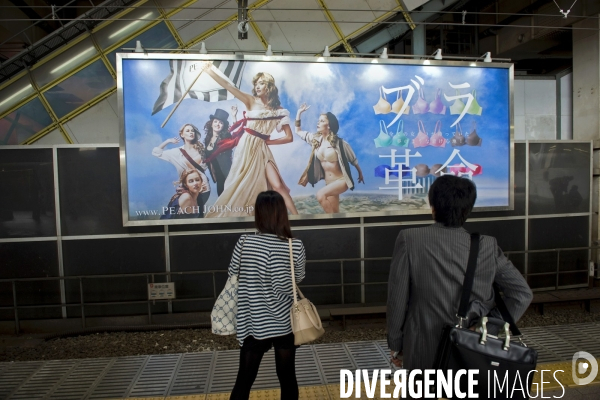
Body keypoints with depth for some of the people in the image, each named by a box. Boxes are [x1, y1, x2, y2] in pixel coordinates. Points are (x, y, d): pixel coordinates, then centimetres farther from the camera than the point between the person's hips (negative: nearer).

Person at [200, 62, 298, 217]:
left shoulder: (278, 110, 2)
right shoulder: (251, 101, 0)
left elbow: (289, 137, 0)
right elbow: (228, 86, -9)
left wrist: (269, 141, -2)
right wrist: (209, 71, -16)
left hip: (262, 150, 1)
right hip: (246, 148, -1)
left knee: (278, 186, -10)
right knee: (239, 185, 6)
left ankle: (296, 216, -5)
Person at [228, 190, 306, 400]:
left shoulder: (244, 243, -15)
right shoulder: (296, 246, -14)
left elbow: (232, 274, 0)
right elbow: (298, 278, 2)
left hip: (254, 324, 0)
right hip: (285, 323, 1)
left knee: (244, 381, 15)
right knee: (288, 379, 17)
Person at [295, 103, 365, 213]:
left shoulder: (339, 142, -13)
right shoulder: (316, 139, 3)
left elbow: (353, 159, 0)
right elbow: (298, 131, 12)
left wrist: (360, 174, 11)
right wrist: (299, 112, 3)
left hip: (341, 180, -6)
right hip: (328, 182, 6)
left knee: (320, 195, -28)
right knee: (334, 212, 5)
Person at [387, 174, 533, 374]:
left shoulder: (409, 240, -15)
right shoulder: (487, 246, -7)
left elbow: (397, 299, -10)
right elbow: (522, 293, -3)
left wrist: (395, 344, 2)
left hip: (424, 352, -2)